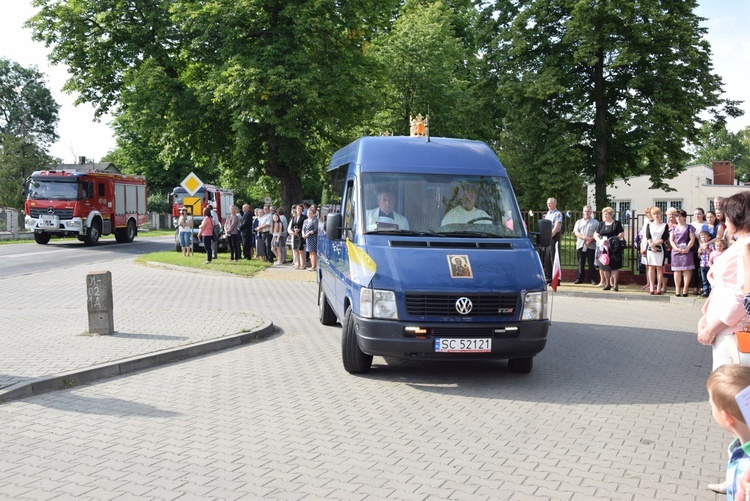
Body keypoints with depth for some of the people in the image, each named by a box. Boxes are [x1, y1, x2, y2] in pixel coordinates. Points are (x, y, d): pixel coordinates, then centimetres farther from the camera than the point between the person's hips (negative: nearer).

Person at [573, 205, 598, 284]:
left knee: (591, 263, -1)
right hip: (580, 245, 2)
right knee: (581, 263, 4)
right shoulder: (579, 222, 16)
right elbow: (576, 232, 3)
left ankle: (592, 279, 3)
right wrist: (585, 237, -12)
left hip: (591, 246, -2)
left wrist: (590, 239, -15)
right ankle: (579, 278, 8)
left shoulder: (595, 222, 8)